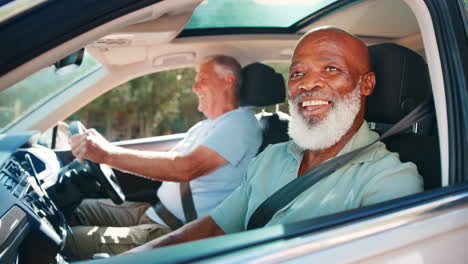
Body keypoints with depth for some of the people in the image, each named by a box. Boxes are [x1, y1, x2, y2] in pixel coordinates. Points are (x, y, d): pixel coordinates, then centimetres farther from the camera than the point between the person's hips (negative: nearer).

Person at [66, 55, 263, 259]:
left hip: (177, 231, -10)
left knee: (72, 240, -17)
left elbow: (185, 168, -27)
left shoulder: (241, 122, -14)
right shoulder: (203, 127, 18)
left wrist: (108, 154, -30)